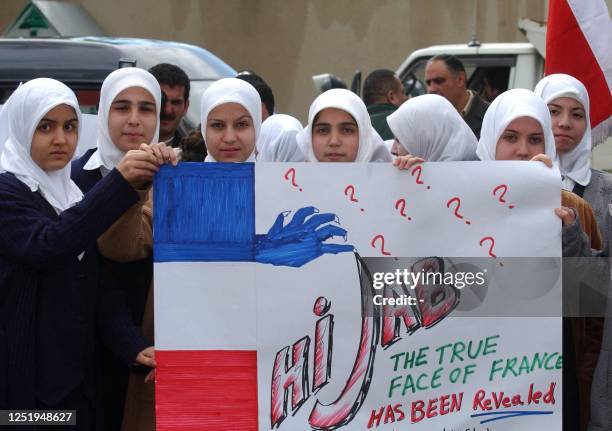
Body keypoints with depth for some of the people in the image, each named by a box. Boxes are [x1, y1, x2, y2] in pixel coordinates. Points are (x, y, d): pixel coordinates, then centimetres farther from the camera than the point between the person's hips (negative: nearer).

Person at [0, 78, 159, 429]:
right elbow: (46, 244, -27)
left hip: (75, 376, 7)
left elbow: (97, 287, 8)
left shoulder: (77, 198, 13)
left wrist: (132, 347, -8)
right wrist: (119, 183, -33)